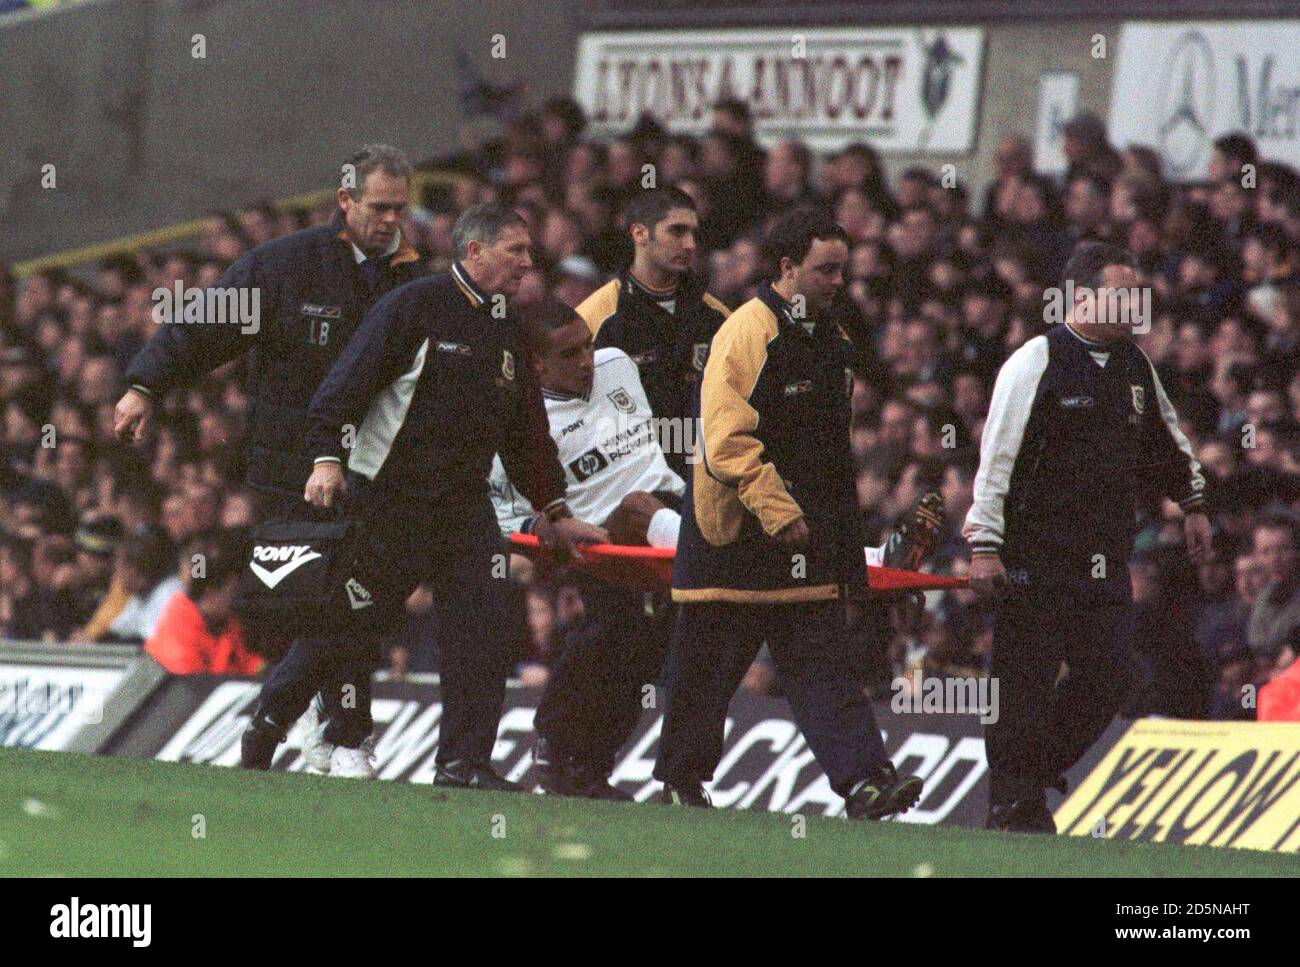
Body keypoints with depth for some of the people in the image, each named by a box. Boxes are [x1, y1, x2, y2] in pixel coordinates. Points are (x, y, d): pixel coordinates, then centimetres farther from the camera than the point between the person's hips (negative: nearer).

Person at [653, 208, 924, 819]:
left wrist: (842, 533, 24)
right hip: (734, 539, -7)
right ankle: (680, 780, 18)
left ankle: (863, 780, -12)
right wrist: (777, 512, -23)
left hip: (806, 544, 7)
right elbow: (726, 439, -20)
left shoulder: (826, 342, 14)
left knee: (825, 665, -2)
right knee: (707, 669, 4)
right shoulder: (746, 332, -13)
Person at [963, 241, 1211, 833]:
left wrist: (1192, 503, 33)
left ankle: (1040, 766, 21)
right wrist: (985, 545, -16)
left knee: (1107, 675, 0)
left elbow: (1166, 439, 30)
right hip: (1035, 557, -6)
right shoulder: (1036, 363, -9)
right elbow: (997, 456, -12)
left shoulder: (1135, 366, 12)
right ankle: (1015, 807, 5)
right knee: (1024, 684, -2)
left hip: (1106, 560, 6)